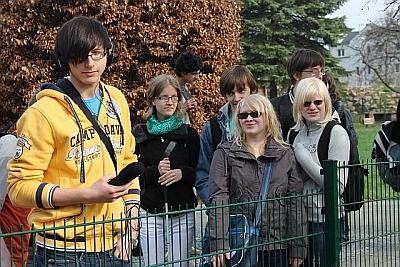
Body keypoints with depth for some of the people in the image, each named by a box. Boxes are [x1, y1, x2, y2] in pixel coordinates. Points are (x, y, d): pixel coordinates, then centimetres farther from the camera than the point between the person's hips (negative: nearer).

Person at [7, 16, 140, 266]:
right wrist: (88, 194, -21)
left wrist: (131, 219, 5)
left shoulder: (117, 100, 6)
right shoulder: (44, 111, -12)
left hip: (114, 245, 5)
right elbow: (20, 186, -12)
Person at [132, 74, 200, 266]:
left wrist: (181, 173, -13)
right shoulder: (140, 134, 3)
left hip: (183, 212, 1)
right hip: (150, 212, -1)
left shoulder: (189, 133, 6)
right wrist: (155, 171, -16)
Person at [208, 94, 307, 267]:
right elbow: (218, 199, -6)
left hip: (277, 246, 2)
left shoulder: (285, 154, 9)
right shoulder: (225, 153, 4)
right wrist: (219, 244, -17)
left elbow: (295, 202, 6)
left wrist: (298, 248, 0)